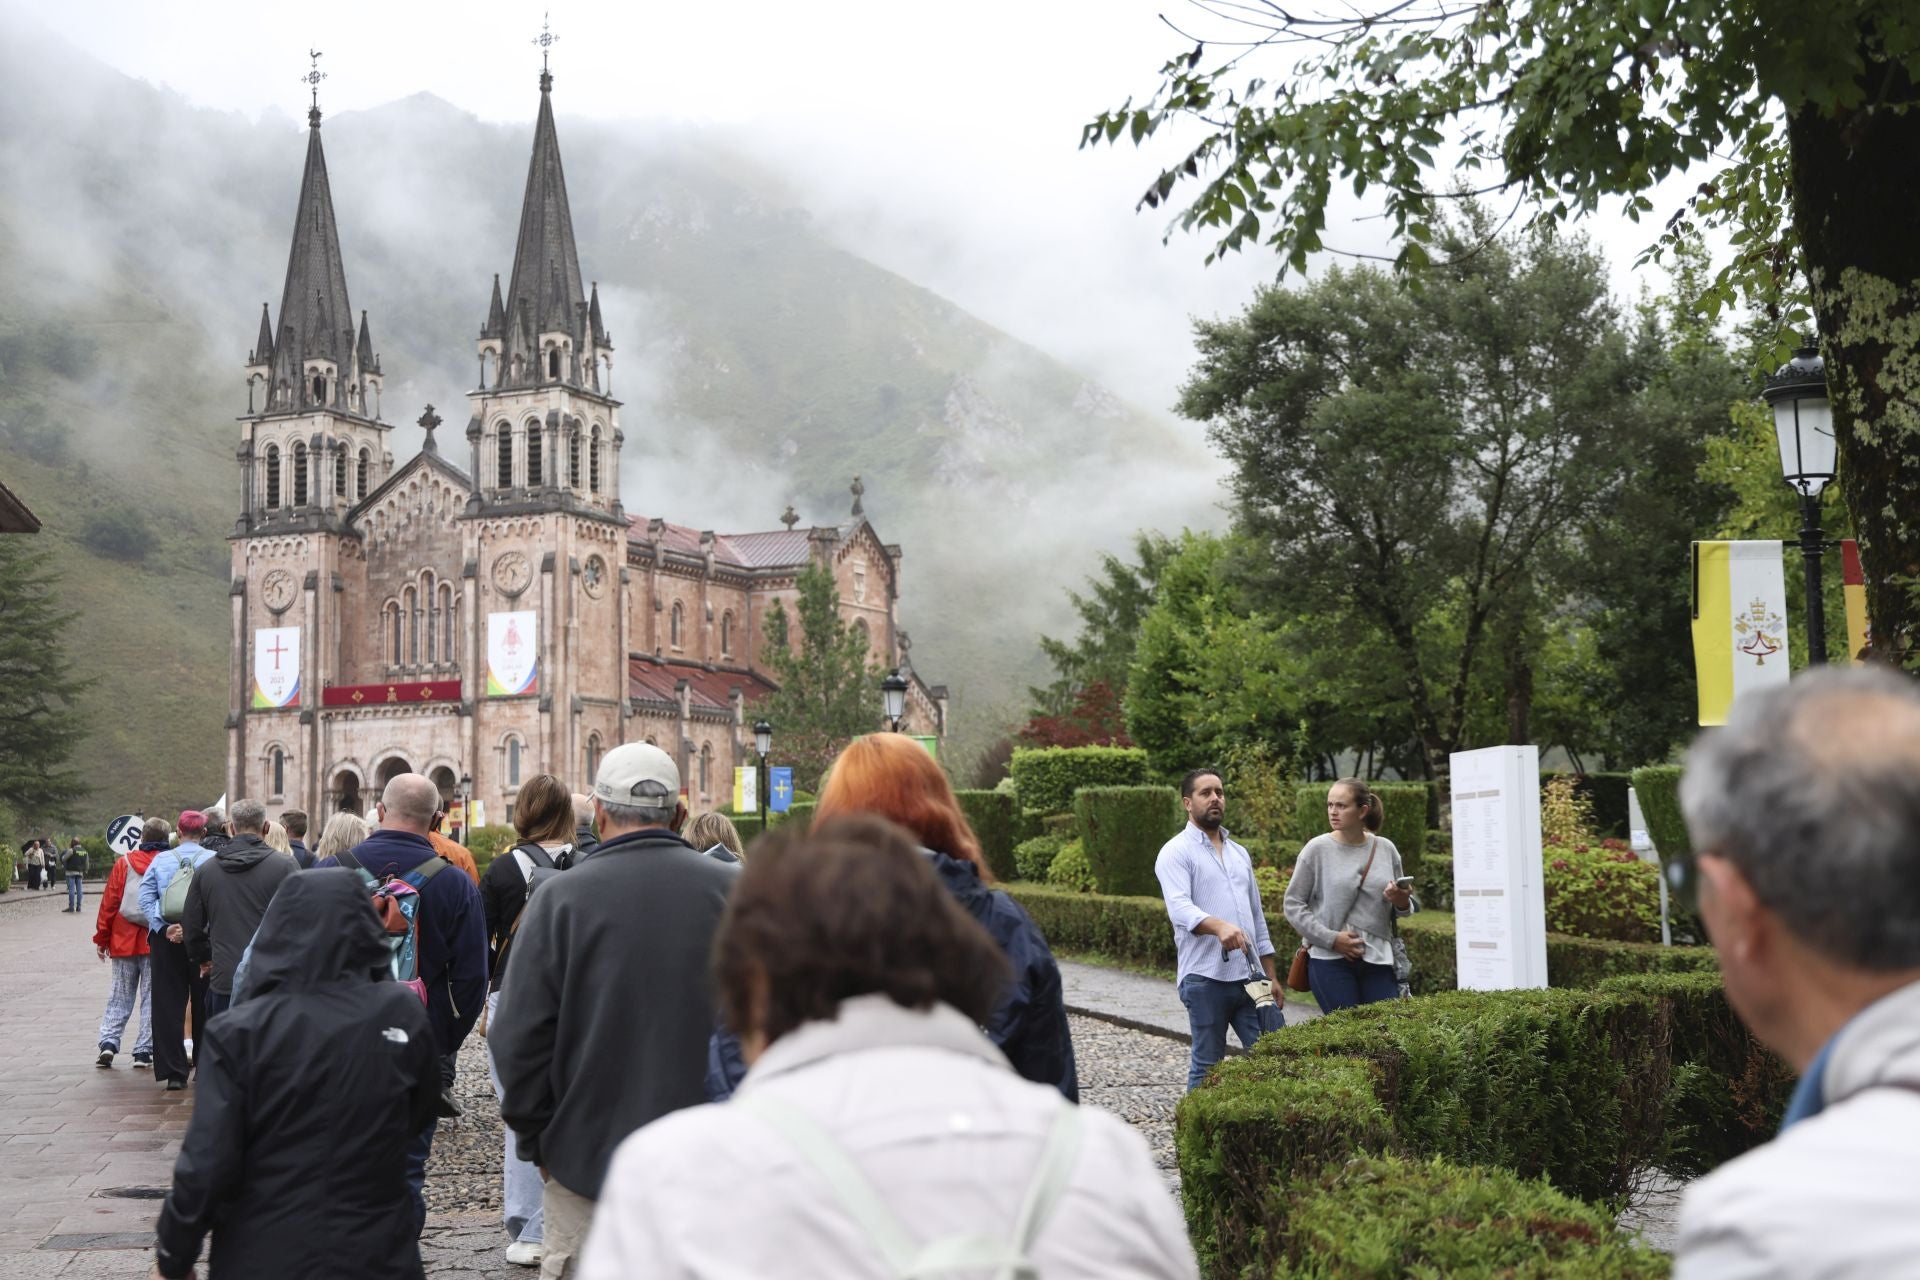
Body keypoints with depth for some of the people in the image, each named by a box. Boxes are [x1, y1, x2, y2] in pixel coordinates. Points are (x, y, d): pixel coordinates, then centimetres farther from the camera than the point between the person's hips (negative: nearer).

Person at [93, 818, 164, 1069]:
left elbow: (109, 901, 0)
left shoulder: (124, 862, 0)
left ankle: (109, 1041, 0)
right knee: (151, 997, 5)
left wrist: (102, 937, 7)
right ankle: (144, 1051, 4)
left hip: (124, 941, 2)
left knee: (120, 995, 13)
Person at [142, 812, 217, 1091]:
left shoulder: (160, 860, 3)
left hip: (166, 940, 1)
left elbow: (145, 898, -6)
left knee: (168, 1005, 6)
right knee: (204, 1005, 12)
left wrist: (165, 928, -11)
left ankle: (173, 1072, 4)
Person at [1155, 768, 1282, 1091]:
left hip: (1250, 975, 6)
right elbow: (1179, 907, -20)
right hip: (1205, 978, -6)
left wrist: (1271, 975, 18)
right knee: (1207, 1067, 0)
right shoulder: (1176, 852, -3)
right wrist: (1219, 926, -39)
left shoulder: (1239, 852, 19)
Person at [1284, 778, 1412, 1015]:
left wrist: (1401, 903, -7)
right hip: (1330, 960, -3)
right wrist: (1331, 938, -11)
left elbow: (1404, 909, 18)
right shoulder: (1317, 849, 0)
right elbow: (1293, 905, 0)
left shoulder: (1385, 849, 8)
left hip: (1378, 960, 3)